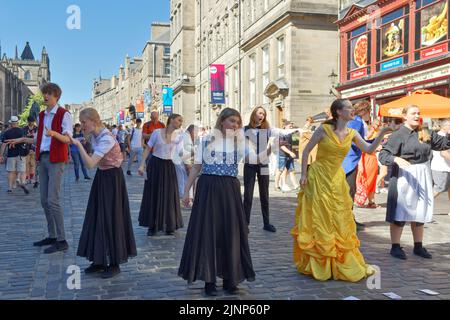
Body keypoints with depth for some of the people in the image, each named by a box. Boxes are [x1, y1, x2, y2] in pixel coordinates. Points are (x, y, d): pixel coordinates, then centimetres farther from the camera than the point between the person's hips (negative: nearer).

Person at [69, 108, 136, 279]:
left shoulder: (106, 139, -24)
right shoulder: (95, 135, 2)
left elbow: (90, 163, -31)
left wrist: (79, 145, -29)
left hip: (111, 178, -9)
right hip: (101, 176, 9)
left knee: (110, 218, -4)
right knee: (96, 216, 11)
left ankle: (114, 264, 8)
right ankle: (99, 260, 22)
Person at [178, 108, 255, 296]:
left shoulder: (238, 141, 7)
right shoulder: (208, 140, 3)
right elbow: (196, 167, 6)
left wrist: (239, 134, -5)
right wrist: (186, 191, 3)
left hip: (230, 190, 2)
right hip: (208, 188, -1)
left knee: (231, 232, 5)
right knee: (207, 232, 1)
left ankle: (229, 278, 18)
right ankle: (209, 279, 13)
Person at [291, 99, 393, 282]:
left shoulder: (352, 134, 2)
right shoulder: (324, 129, -12)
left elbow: (370, 150, -2)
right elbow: (306, 151, -7)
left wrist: (381, 134, -14)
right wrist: (304, 175, -11)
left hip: (336, 180, 5)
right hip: (318, 178, -5)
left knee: (340, 222, 11)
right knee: (318, 222, 3)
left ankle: (344, 264, 24)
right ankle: (317, 265, 18)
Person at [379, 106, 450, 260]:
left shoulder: (426, 134, 10)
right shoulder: (398, 134, -9)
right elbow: (383, 154, -15)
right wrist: (396, 159, -32)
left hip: (423, 176, 6)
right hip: (404, 176, -6)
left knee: (420, 212, 13)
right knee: (400, 212, -2)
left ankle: (418, 246, 26)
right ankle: (395, 247, 9)